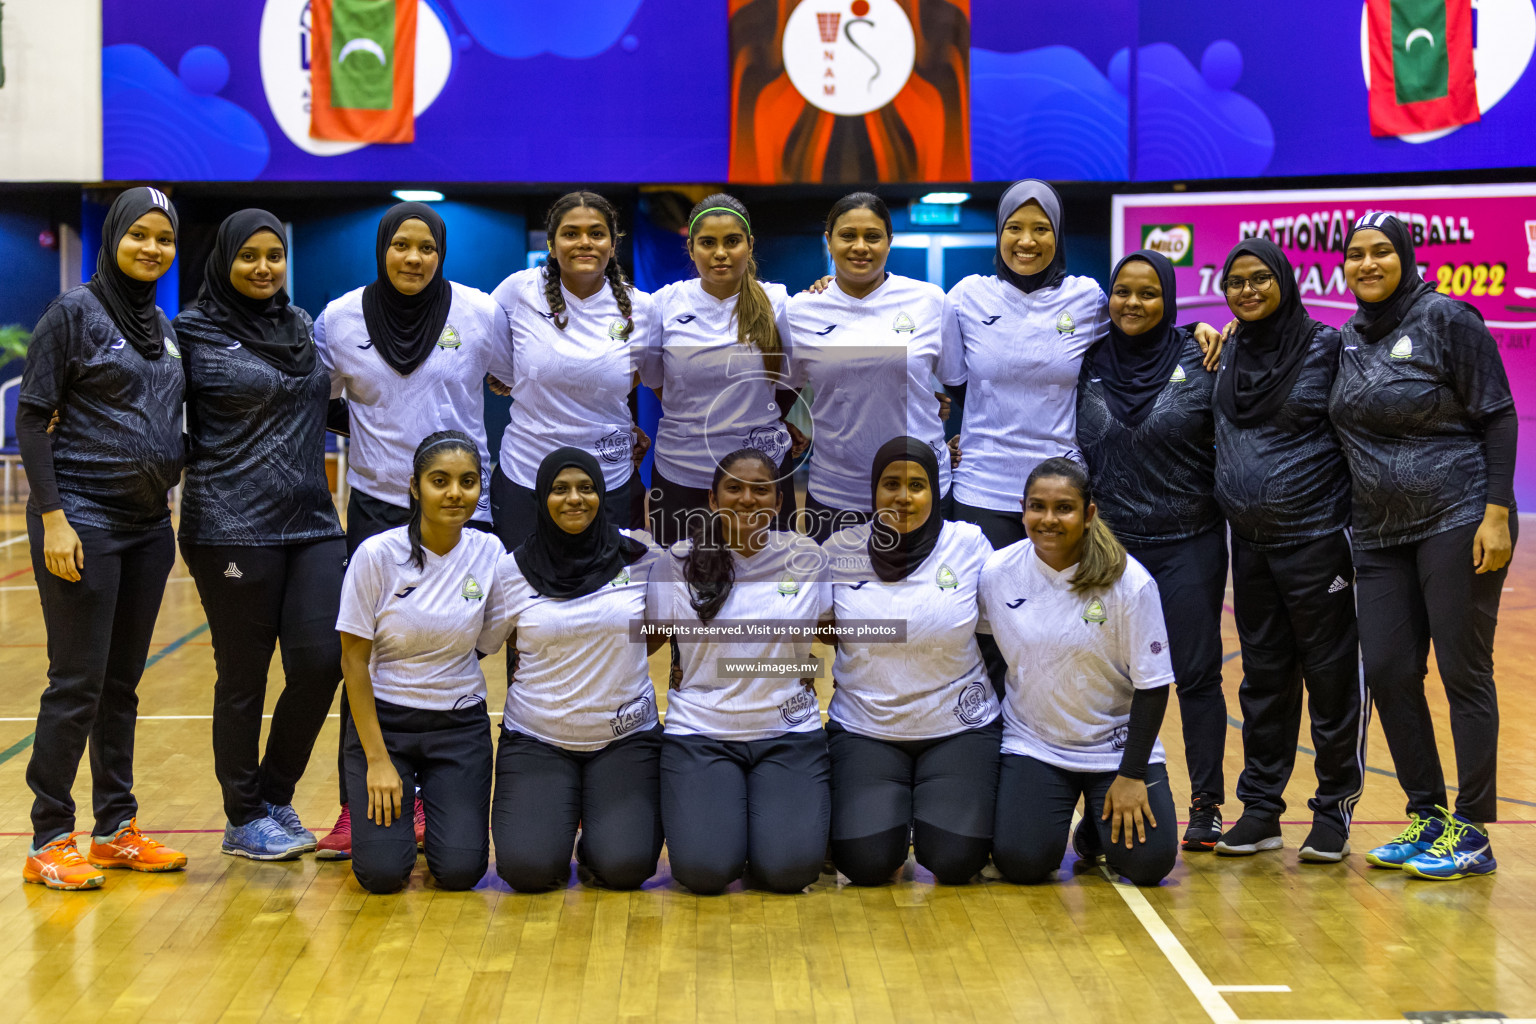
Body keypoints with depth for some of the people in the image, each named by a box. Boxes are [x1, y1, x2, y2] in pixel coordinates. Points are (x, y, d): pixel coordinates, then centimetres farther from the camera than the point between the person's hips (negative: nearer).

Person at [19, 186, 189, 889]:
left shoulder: (163, 327, 13)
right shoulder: (74, 312, -6)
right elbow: (31, 418, -9)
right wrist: (52, 517, -16)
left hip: (148, 521, 6)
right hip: (82, 518, -6)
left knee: (124, 680, 11)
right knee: (78, 682, -4)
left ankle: (117, 829, 19)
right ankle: (49, 842, 6)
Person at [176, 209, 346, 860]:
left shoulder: (301, 326, 14)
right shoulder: (195, 333, -2)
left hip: (312, 521, 5)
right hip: (233, 528, -5)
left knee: (321, 659, -3)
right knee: (244, 676, 3)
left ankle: (276, 795, 19)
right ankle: (245, 819, 18)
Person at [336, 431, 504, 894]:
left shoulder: (488, 553, -6)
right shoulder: (377, 555, -14)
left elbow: (498, 644, 4)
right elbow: (354, 660, -10)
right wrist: (377, 760, -12)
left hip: (461, 722, 2)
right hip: (382, 717, -2)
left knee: (459, 870, -11)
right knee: (383, 872, -14)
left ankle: (439, 801, 21)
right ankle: (398, 800, 19)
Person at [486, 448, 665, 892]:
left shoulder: (640, 556, -2)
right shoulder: (514, 569, -2)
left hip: (625, 737, 0)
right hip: (536, 738, 0)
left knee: (623, 867, -18)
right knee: (528, 868, -18)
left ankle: (601, 825, 17)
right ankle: (559, 810, 16)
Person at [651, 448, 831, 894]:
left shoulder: (806, 558, 2)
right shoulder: (679, 562, -1)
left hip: (788, 731, 1)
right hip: (700, 731, 0)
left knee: (789, 868, -19)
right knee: (704, 870, -20)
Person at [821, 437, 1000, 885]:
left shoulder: (969, 545, -3)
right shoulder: (841, 550, 0)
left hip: (960, 729, -1)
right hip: (864, 730, 1)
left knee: (955, 859, -19)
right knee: (866, 862, -19)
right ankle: (892, 810, 15)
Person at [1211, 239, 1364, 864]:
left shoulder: (1325, 348, -4)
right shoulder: (1226, 355, 10)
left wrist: (1360, 525, -7)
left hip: (1316, 537, -5)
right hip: (1249, 541, 5)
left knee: (1331, 672, 1)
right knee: (1263, 675, 10)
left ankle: (1334, 809, 12)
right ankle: (1260, 808, 18)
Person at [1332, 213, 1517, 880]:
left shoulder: (1446, 319, -6)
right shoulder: (1348, 341, 12)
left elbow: (1498, 417, -7)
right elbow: (1346, 428, 24)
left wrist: (1497, 512, -16)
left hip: (1458, 521, -6)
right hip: (1380, 533, 6)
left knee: (1464, 673, -2)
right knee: (1387, 673, 3)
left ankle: (1472, 833, 6)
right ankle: (1427, 817, 18)